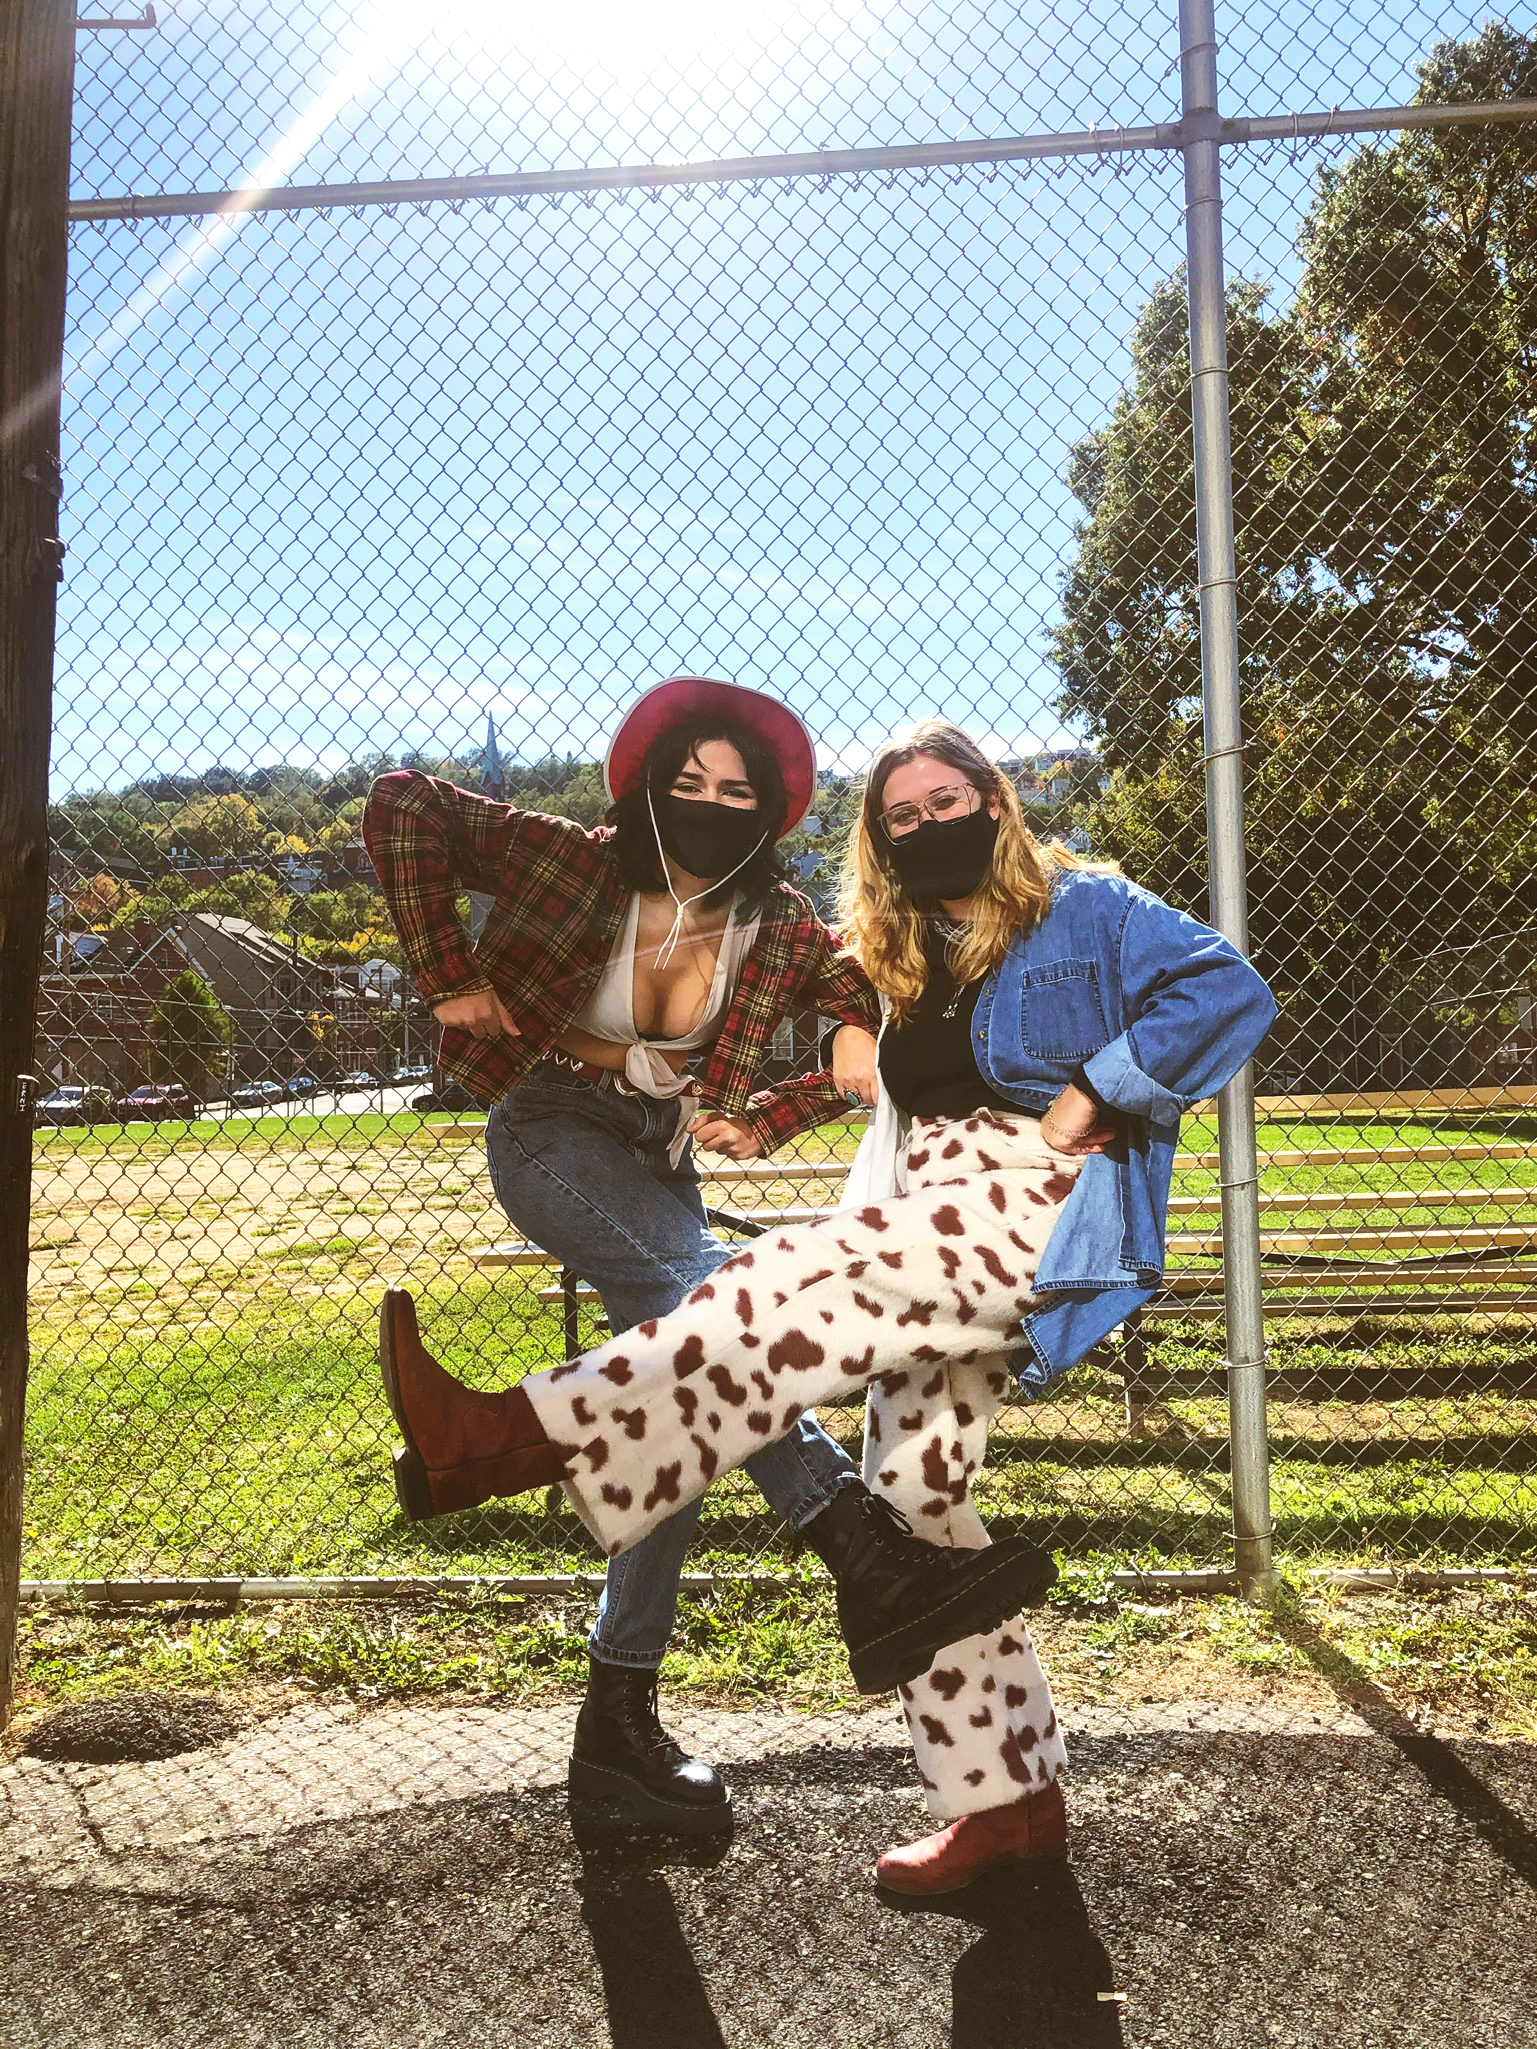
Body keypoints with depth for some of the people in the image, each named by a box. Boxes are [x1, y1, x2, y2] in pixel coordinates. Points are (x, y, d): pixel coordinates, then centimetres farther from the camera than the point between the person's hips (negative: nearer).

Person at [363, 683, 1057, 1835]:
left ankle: (618, 1723, 7)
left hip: (661, 1164, 4)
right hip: (552, 1135, -4)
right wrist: (449, 977, -13)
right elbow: (400, 810, -8)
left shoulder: (779, 932, -3)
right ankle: (863, 1549, -32)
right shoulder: (580, 867, -10)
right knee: (702, 1291, -31)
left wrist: (766, 1121, -7)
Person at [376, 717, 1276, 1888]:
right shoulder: (907, 958, 22)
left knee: (804, 1283, -29)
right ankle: (1005, 1797, 14)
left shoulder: (1084, 910, 3)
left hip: (1044, 1206, -7)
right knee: (917, 1493, 2)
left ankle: (540, 1436, -36)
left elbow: (1232, 991, -9)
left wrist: (1091, 1101, -15)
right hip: (938, 1232, 8)